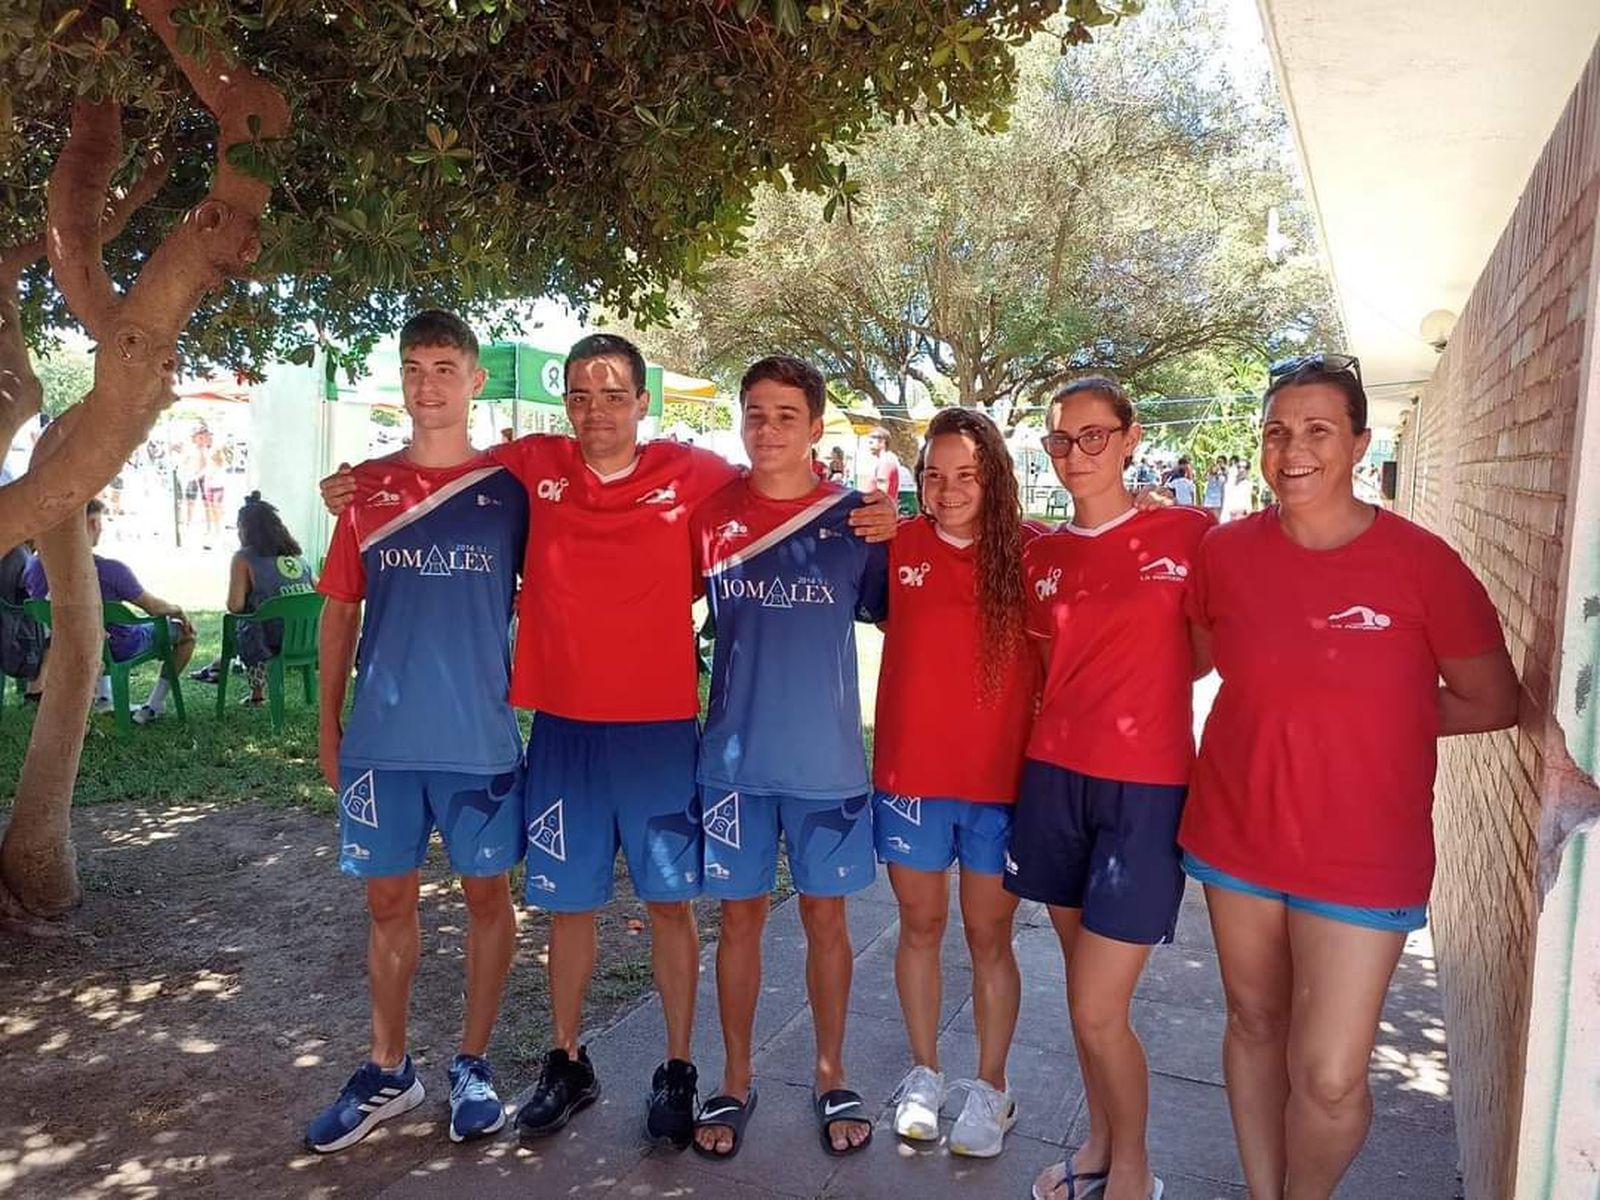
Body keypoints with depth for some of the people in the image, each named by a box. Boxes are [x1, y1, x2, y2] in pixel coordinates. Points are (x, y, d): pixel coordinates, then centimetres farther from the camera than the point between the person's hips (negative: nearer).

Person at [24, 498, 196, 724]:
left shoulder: (37, 566, -14)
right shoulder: (111, 570, -32)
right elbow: (155, 607, -19)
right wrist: (178, 610, 3)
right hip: (120, 650, -6)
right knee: (185, 631, 16)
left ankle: (103, 699, 35)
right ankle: (154, 706, 18)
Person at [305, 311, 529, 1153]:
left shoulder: (510, 489, -1)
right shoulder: (366, 487, 4)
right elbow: (340, 611, 9)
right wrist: (328, 722, 7)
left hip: (480, 735, -2)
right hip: (381, 737, 2)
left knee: (486, 894, 9)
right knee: (389, 901, 12)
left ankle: (472, 1064, 27)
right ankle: (388, 1071, 29)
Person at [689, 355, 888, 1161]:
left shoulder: (857, 519, -4)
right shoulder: (710, 514, -1)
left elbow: (889, 615, 4)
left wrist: (893, 540, -11)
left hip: (828, 759, 0)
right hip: (734, 758, 1)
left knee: (825, 916, 12)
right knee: (740, 915, 11)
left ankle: (831, 1078, 31)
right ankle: (735, 1082, 29)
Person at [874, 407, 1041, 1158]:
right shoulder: (898, 545, -3)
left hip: (1001, 779, -1)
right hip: (910, 774, 1)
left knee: (988, 937, 12)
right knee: (920, 926, 16)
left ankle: (991, 1087, 31)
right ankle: (924, 1073, 35)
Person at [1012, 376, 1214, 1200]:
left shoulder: (1187, 533, -5)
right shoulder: (1041, 557, 6)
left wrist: (1145, 691, -6)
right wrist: (1083, 703, 0)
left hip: (1145, 790, -4)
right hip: (1055, 781, 4)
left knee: (1098, 1010, -2)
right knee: (1084, 989, 16)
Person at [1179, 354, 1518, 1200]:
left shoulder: (1421, 562, -12)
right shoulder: (1225, 552, -5)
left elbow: (1492, 705, -2)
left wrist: (1370, 719, -3)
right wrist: (1299, 713, 1)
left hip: (1361, 855, -2)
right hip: (1236, 835, 3)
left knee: (1329, 1077, -2)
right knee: (1253, 1022, 17)